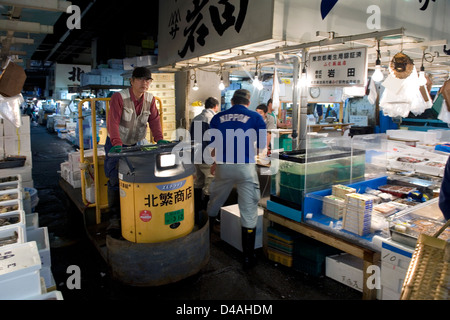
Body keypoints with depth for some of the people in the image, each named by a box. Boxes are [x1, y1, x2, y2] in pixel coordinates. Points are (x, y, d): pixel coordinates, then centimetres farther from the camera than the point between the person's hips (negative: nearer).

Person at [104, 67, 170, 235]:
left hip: (136, 144, 4)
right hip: (116, 144, -4)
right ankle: (115, 218, 4)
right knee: (115, 180, -6)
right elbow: (113, 121, -28)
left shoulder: (150, 99, -3)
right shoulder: (119, 97, -19)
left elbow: (154, 120, -7)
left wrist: (159, 139, -23)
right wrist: (117, 143, -42)